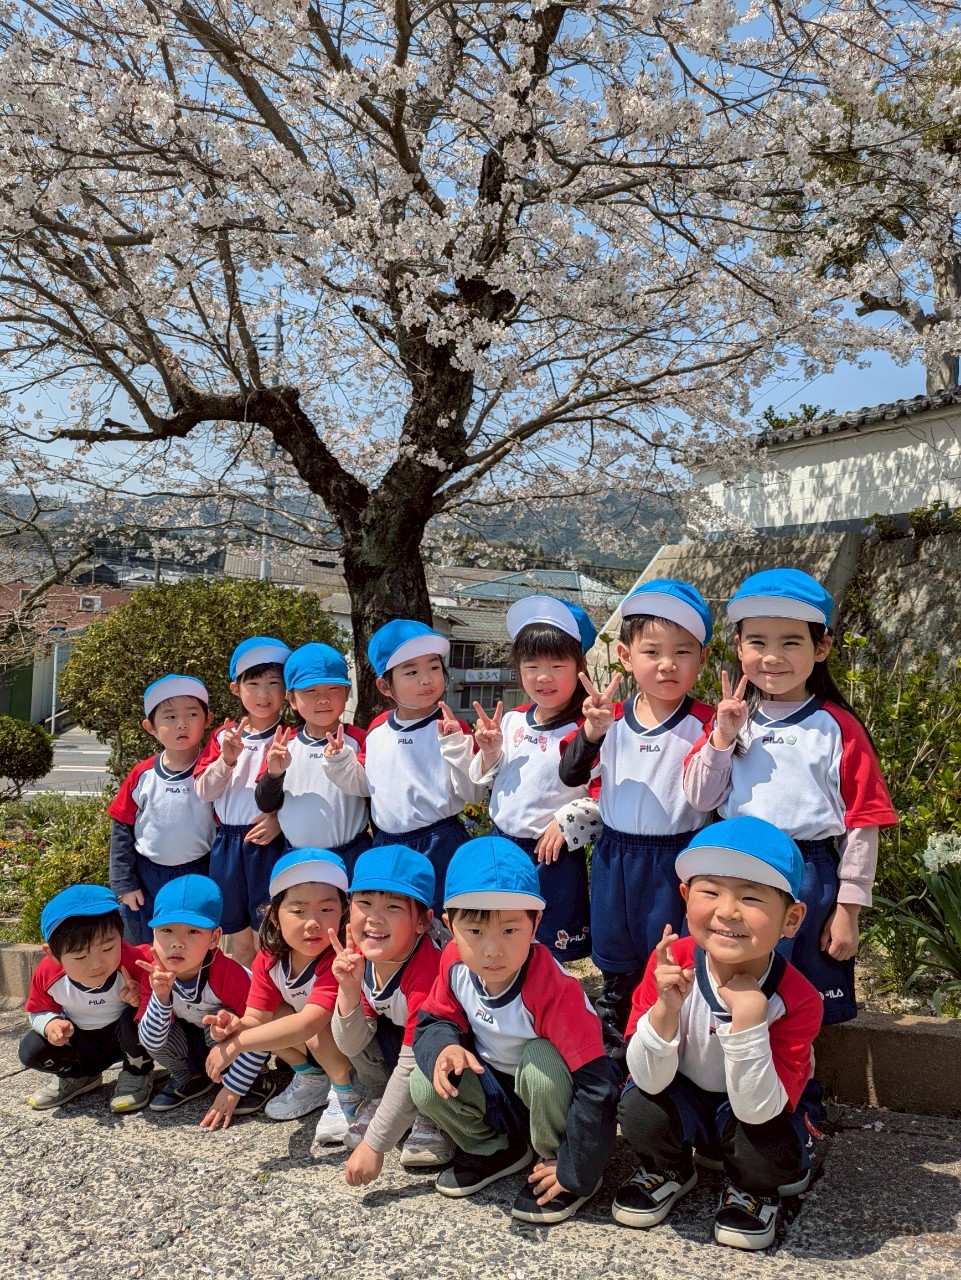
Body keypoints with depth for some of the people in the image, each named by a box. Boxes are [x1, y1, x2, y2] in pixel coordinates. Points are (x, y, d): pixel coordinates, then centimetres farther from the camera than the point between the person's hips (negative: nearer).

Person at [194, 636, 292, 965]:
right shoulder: (224, 736, 8)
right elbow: (203, 792, 1)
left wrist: (281, 819, -21)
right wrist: (226, 758, -14)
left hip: (269, 843, -4)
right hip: (228, 843, 5)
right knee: (238, 939, 16)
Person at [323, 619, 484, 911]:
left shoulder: (451, 728, -11)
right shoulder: (377, 729, 5)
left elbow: (472, 794, -14)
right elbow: (364, 784, 16)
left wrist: (455, 744, -25)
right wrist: (338, 761, -1)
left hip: (438, 845, -5)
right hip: (385, 844, 5)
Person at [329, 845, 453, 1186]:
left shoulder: (428, 970, -35)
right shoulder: (361, 958, -14)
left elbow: (412, 1065, -33)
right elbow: (350, 1046, -11)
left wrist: (373, 1145, -30)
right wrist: (348, 989, -29)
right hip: (394, 1036, 7)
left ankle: (433, 1118, -3)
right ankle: (382, 1097, 7)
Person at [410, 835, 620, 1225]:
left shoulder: (553, 988, -35)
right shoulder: (456, 962, -18)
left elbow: (598, 1085, -33)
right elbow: (433, 1022, -3)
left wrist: (575, 1171, -24)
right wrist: (444, 1047, -29)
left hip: (551, 1092, -5)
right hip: (497, 1092, 5)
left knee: (540, 1058, -35)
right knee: (425, 1084, -19)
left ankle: (556, 1161, -8)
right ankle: (495, 1150, 9)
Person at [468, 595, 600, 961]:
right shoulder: (511, 722, 4)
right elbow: (487, 782, 13)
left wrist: (567, 822, -18)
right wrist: (489, 751, -5)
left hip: (553, 855, -6)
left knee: (550, 952, 8)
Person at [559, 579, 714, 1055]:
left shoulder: (703, 723, -11)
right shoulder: (611, 717, -1)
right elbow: (570, 776, -3)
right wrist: (591, 732, -21)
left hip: (674, 858, -4)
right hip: (615, 852, 4)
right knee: (614, 959, 20)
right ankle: (610, 1044, 40)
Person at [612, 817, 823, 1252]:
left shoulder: (797, 1000, -27)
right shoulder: (671, 963, -24)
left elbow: (756, 1109, -30)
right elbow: (649, 1080, -24)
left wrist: (748, 1019, -42)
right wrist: (665, 1007, -42)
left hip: (756, 1109, -1)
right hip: (683, 1098, 1)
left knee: (771, 1150, -31)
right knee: (640, 1109, -28)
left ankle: (753, 1189, 7)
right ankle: (669, 1171, 8)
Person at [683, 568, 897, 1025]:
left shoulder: (837, 728, -6)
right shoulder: (730, 720, 5)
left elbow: (861, 824, -4)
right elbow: (699, 798, 1)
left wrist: (848, 909, -4)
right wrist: (722, 737, -13)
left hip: (808, 880, -3)